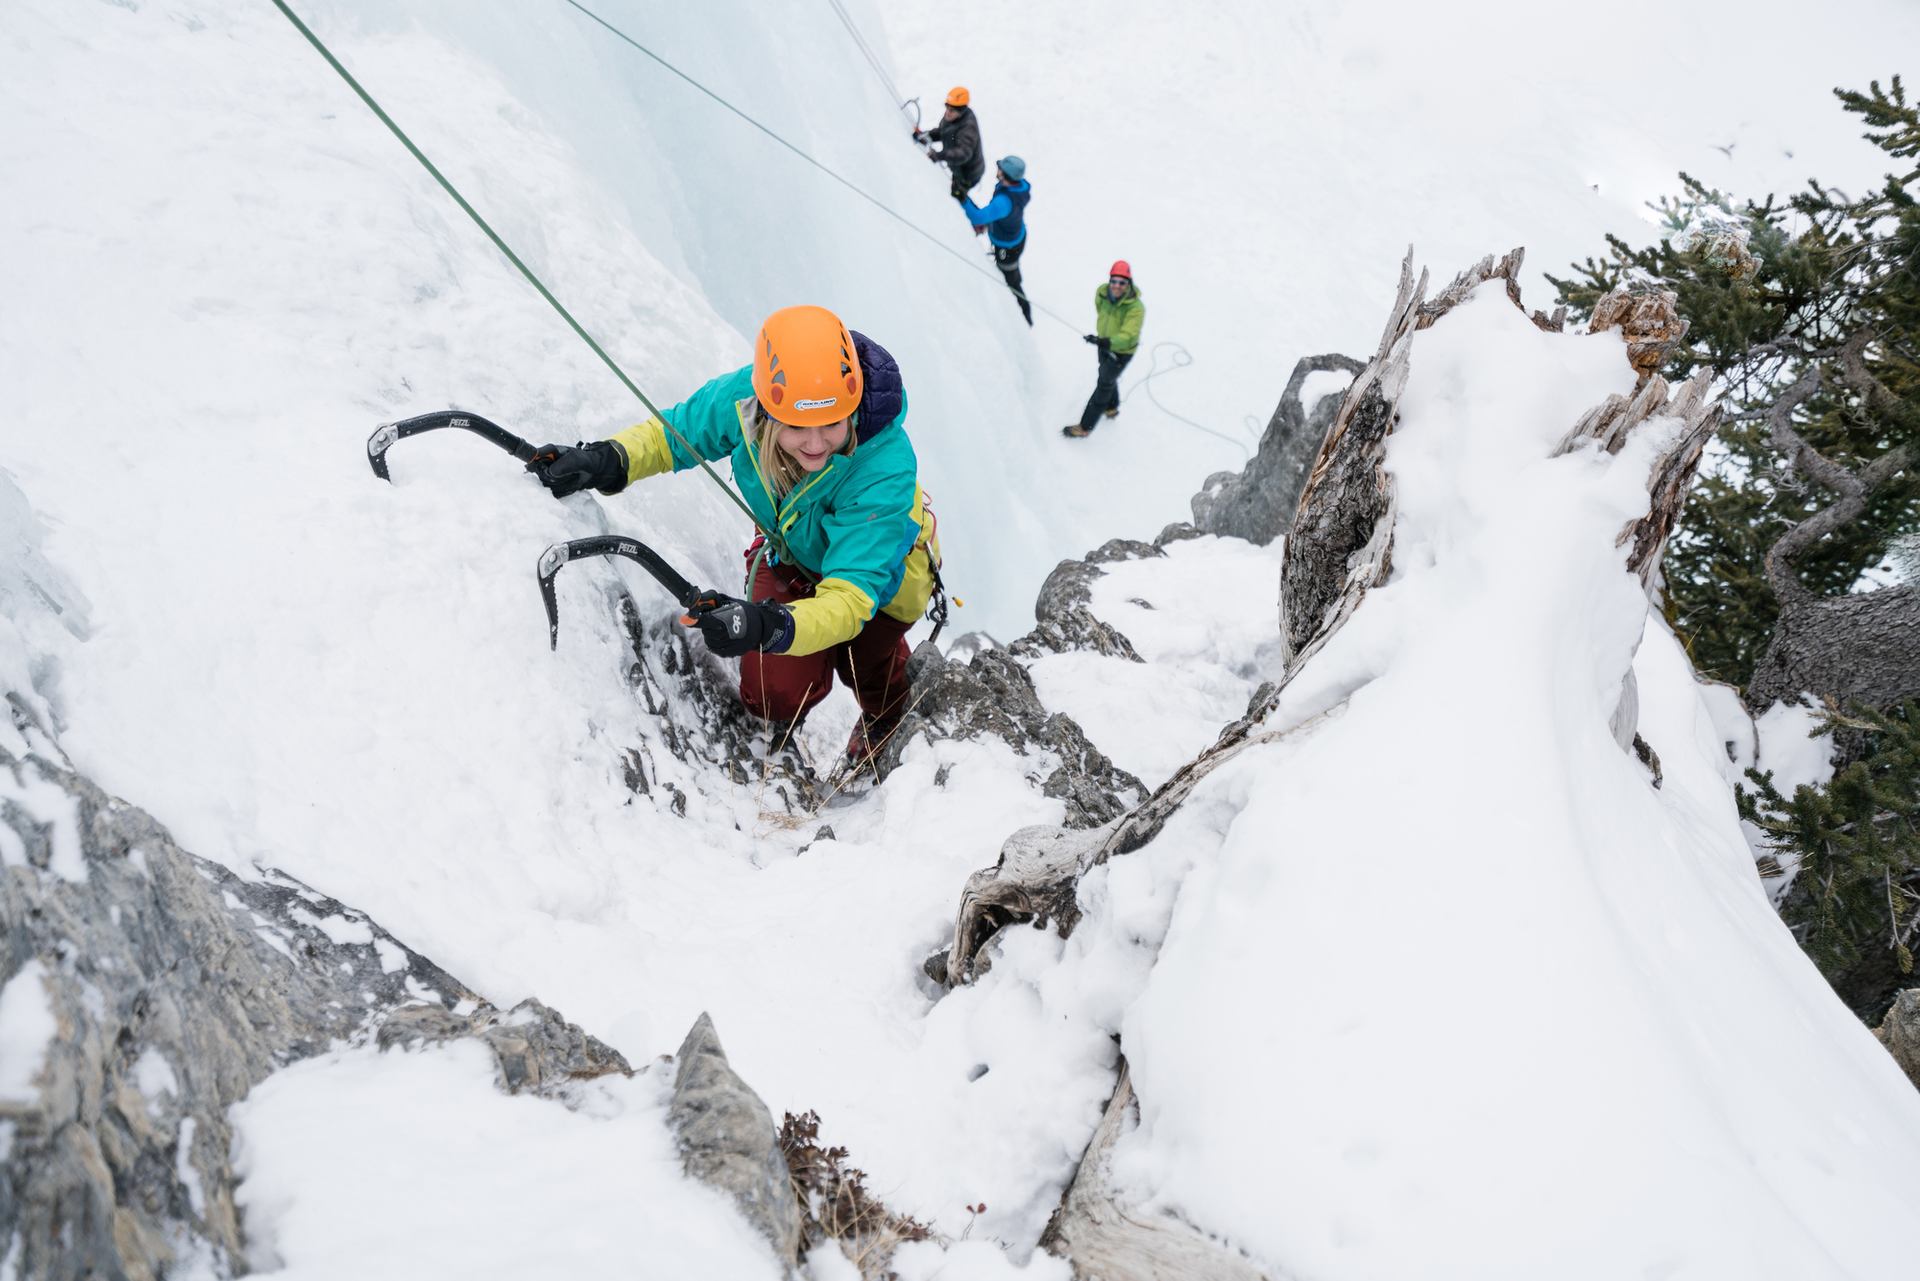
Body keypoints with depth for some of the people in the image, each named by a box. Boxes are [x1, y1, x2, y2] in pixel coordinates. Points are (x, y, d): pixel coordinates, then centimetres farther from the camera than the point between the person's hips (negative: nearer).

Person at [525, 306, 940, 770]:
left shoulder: (885, 467, -45)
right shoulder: (744, 396, -33)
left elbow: (851, 596, -48)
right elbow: (672, 433, -12)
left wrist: (771, 626, -68)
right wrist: (609, 461, -33)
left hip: (879, 570, -1)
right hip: (791, 552, 1)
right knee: (773, 694, -9)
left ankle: (886, 712, 21)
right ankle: (787, 713, 32)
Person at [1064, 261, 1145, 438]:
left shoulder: (1136, 307, -36)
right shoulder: (1102, 293, -19)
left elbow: (1127, 336, -45)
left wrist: (1107, 342, -62)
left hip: (1122, 351, -7)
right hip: (1105, 344, 7)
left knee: (1104, 385, 2)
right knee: (1107, 377, 29)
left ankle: (1085, 426, 14)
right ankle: (1112, 408, 57)